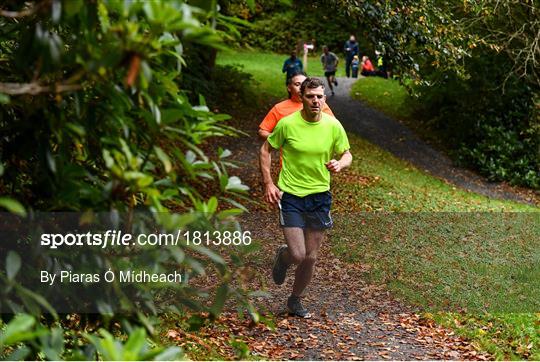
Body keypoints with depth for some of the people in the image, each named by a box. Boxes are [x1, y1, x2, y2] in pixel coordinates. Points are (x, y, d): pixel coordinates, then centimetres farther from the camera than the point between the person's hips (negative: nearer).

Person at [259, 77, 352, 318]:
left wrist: (340, 163, -14)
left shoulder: (333, 126, -3)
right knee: (297, 255, -10)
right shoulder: (287, 124, -10)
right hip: (290, 195, -3)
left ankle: (295, 300, 32)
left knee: (310, 257, 9)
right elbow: (266, 150, 3)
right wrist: (268, 184, -5)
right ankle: (282, 256, 28)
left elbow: (347, 154, 10)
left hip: (320, 195, 3)